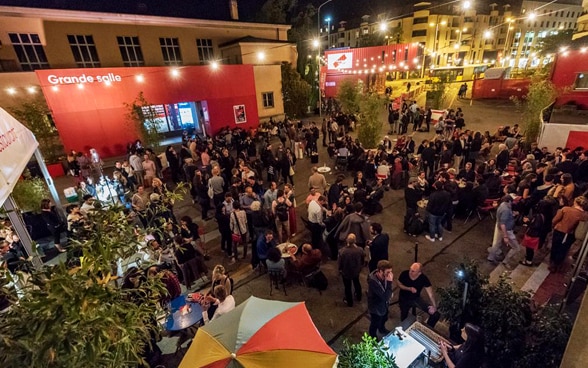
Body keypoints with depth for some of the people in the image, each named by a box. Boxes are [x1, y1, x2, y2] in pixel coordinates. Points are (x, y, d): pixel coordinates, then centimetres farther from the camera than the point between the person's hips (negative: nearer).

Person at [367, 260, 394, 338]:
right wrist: (389, 282, -43)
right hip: (376, 308, -6)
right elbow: (385, 297, -40)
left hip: (384, 304, 7)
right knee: (375, 325, 22)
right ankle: (373, 338, 51)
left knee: (384, 319, 34)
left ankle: (382, 329, 65)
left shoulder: (384, 276, -18)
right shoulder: (373, 281, -42)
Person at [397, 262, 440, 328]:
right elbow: (399, 285, -12)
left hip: (416, 299, 0)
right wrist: (409, 289, -27)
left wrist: (434, 306, -42)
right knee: (404, 318, 18)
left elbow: (431, 294, -28)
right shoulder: (404, 274, -28)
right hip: (404, 299, 0)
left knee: (435, 314, -11)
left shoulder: (424, 279, -27)